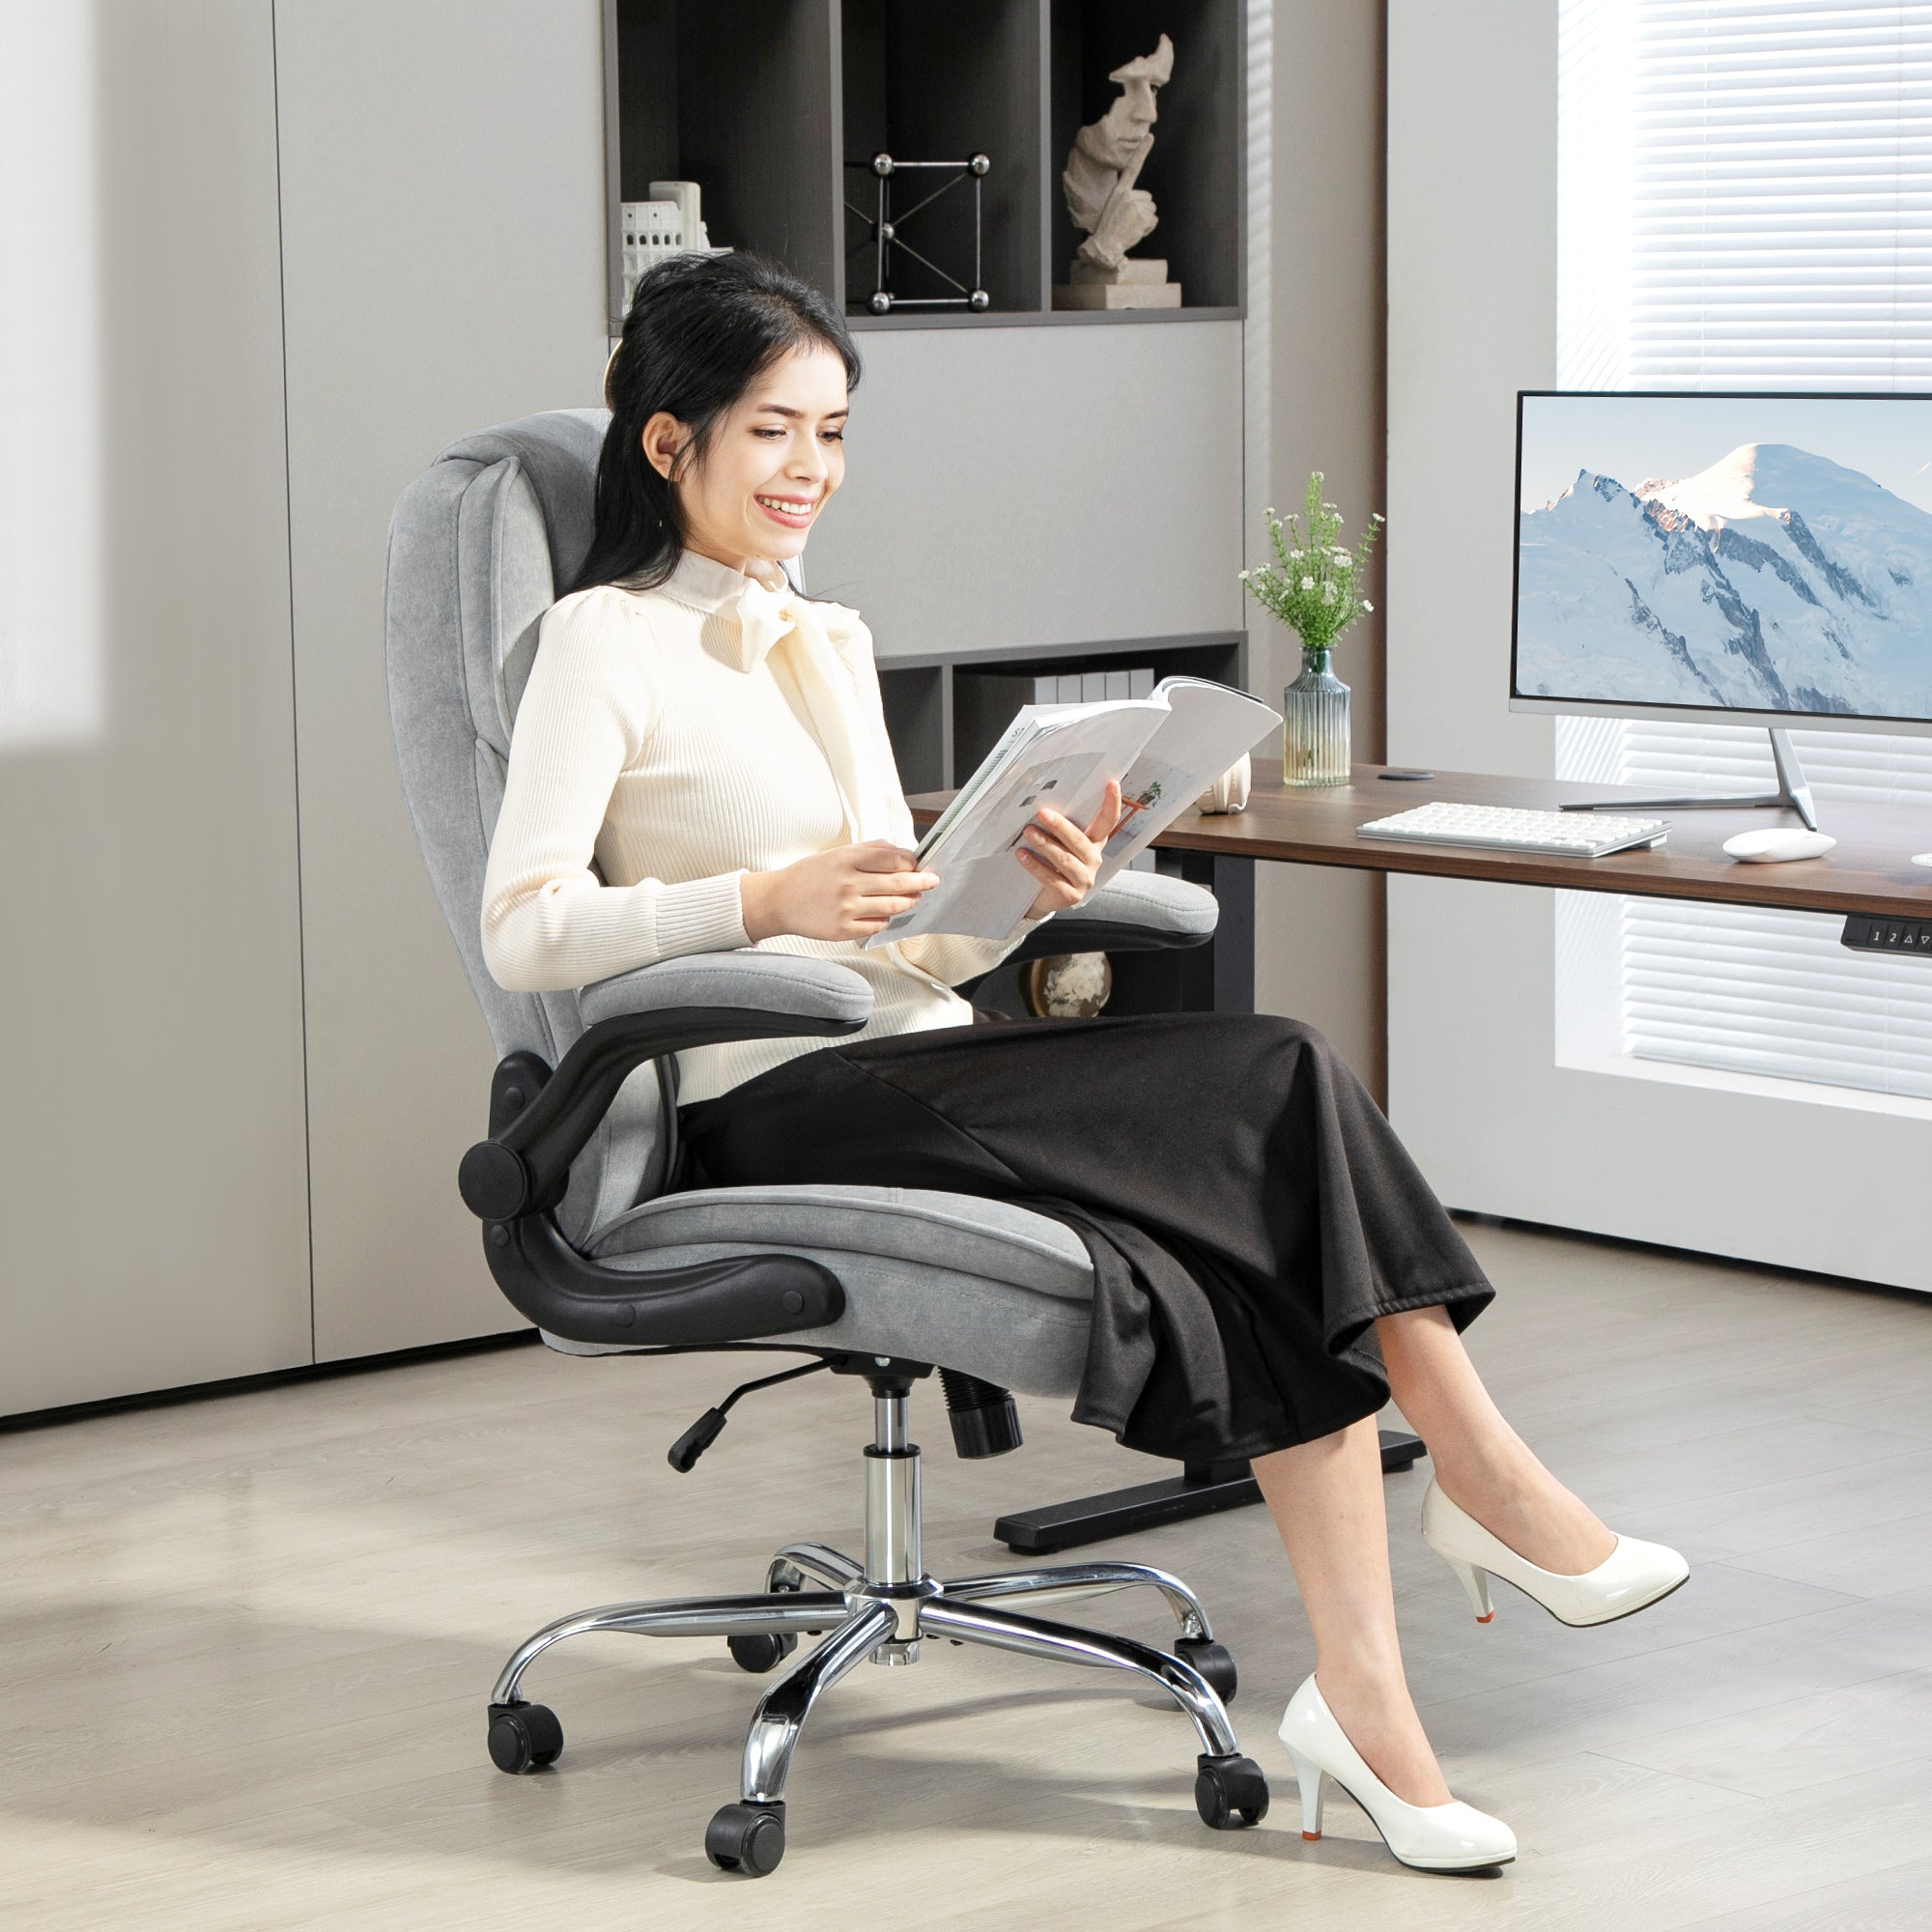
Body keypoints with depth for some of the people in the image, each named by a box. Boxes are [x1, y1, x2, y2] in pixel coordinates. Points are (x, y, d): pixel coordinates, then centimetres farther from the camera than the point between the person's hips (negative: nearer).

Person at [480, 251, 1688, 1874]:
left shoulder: (830, 641, 23)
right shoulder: (605, 643, 0)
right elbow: (524, 933, -12)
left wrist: (1025, 894, -2)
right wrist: (771, 899, -23)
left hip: (923, 1072, 7)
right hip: (781, 1114, -7)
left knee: (1258, 1253, -22)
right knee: (1281, 1090, -23)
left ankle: (1364, 1705, -26)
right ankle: (1488, 1485, -13)